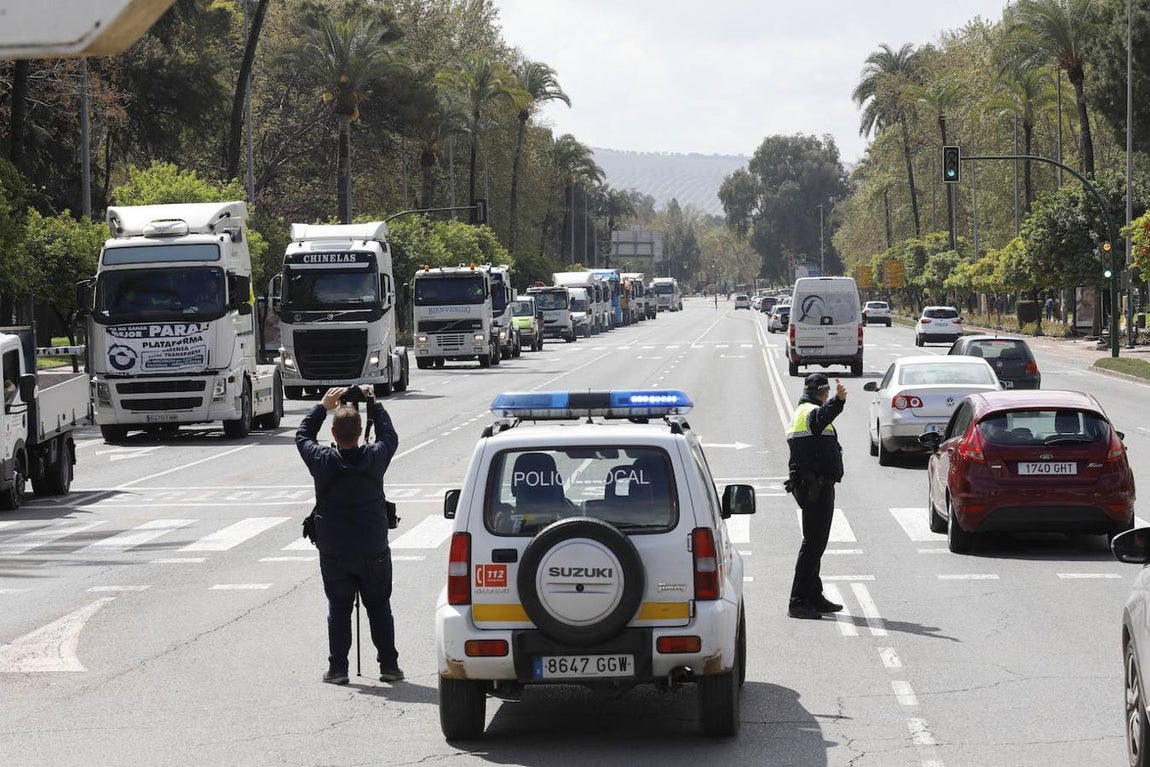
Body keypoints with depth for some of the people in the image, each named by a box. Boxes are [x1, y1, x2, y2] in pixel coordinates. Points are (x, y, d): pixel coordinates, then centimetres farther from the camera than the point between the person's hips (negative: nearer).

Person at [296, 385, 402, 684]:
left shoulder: (323, 460, -12)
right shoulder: (375, 457, -10)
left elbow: (302, 436, 9)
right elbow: (389, 435, 12)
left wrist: (323, 406, 17)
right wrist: (372, 402, 21)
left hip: (334, 552, 0)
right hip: (373, 550, 0)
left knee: (339, 609, 8)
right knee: (379, 607, 10)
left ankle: (338, 668, 6)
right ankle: (389, 666, 12)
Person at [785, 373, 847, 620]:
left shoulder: (801, 412, 20)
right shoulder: (811, 411, -13)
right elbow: (823, 416, -39)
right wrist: (838, 400, -56)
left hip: (808, 485, 11)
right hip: (817, 486, -11)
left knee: (815, 542, 19)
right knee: (814, 542, -11)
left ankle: (814, 597, 29)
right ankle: (798, 602, -13)